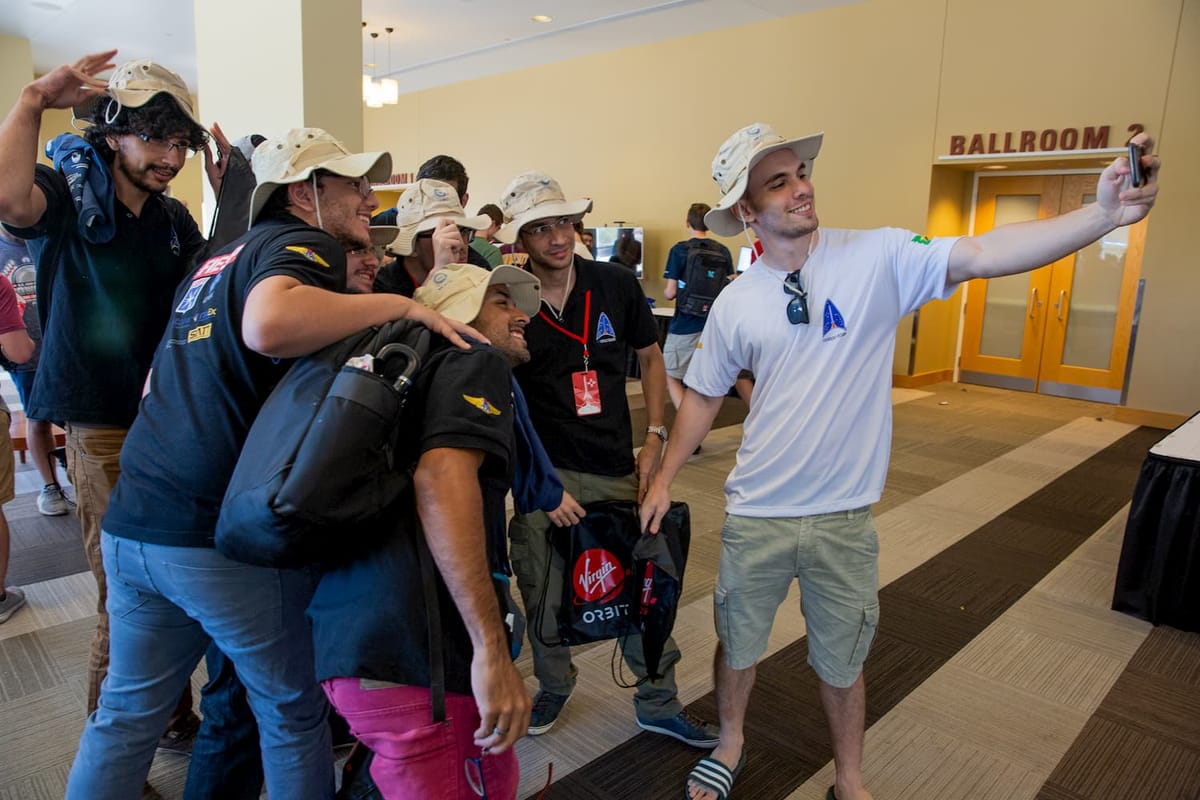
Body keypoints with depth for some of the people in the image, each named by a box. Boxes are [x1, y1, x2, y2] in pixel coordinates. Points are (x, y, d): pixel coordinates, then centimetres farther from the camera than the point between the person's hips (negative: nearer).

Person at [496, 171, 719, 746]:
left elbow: (650, 357, 10)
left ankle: (658, 703, 31)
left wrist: (655, 438, 2)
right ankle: (554, 686, 39)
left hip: (617, 469, 2)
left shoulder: (617, 285, -2)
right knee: (544, 594, 11)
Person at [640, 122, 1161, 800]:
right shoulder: (735, 305, -4)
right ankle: (731, 745, 49)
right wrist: (665, 479, 10)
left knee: (842, 663, 18)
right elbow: (705, 395, 7)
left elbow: (982, 255, -21)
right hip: (756, 515, 2)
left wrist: (1104, 215, -35)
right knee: (738, 643, 20)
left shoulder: (878, 257, -10)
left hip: (845, 518, -1)